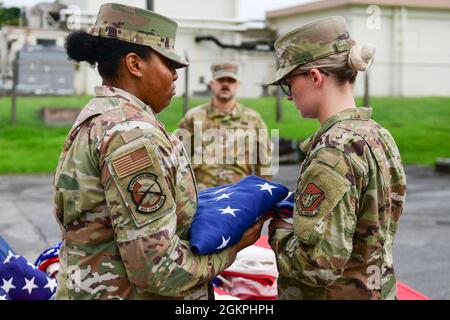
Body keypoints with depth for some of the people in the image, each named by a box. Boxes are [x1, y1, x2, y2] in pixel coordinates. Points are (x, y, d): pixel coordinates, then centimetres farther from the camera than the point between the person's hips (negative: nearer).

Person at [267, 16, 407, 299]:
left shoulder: (334, 151, -25)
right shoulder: (378, 134, 2)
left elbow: (319, 264, -28)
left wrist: (279, 229, -11)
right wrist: (295, 210, 6)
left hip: (339, 293, -8)